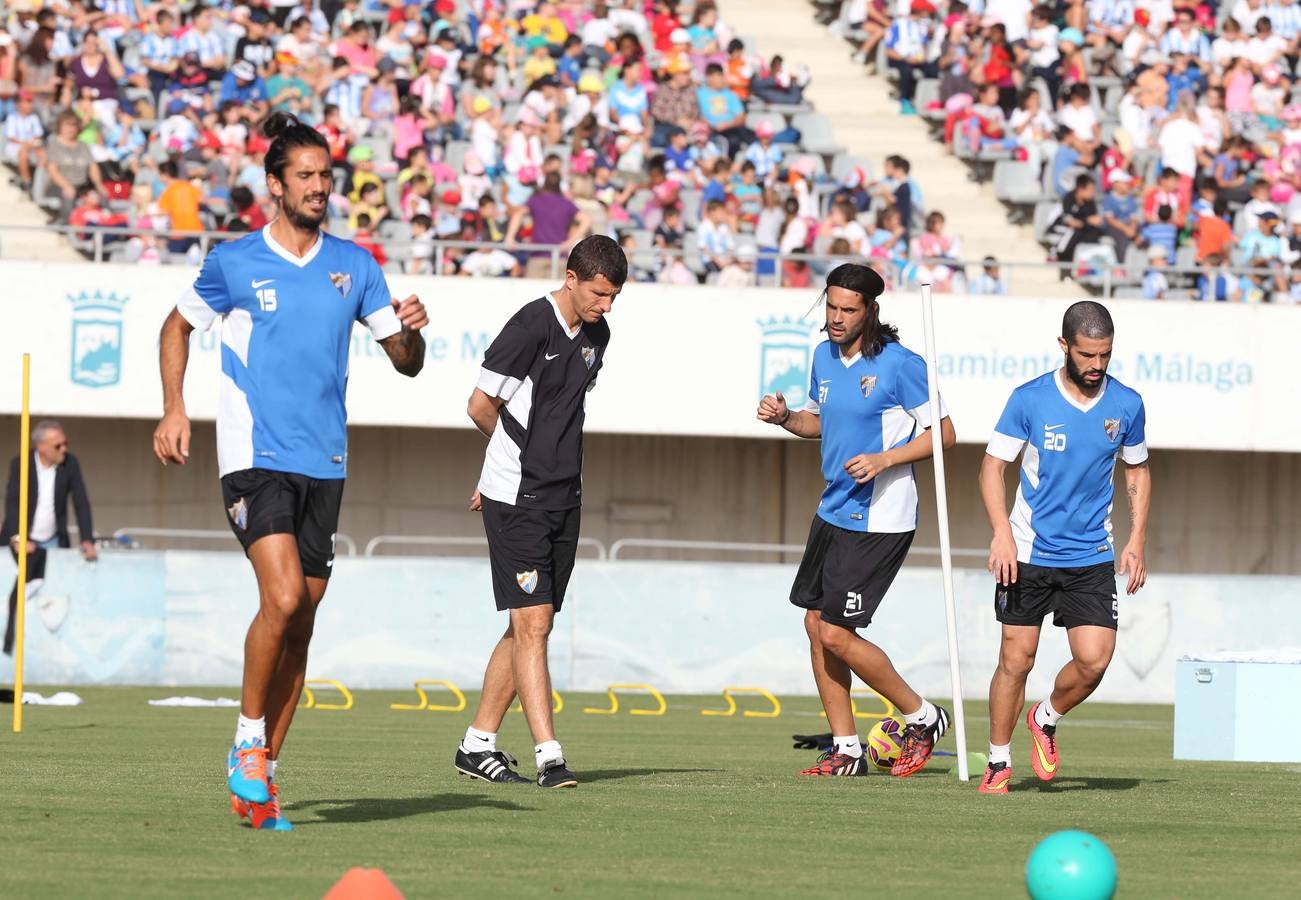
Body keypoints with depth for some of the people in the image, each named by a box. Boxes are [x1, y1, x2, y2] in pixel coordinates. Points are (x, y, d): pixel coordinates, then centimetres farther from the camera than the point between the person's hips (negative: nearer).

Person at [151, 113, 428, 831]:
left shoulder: (354, 265, 8)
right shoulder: (234, 262, 0)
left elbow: (406, 363, 11)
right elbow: (178, 326, 15)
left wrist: (411, 330, -12)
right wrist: (174, 410, 4)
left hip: (325, 464, 4)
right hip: (256, 455, -4)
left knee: (299, 623, 4)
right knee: (283, 598, -21)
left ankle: (260, 775, 13)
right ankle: (247, 744, -4)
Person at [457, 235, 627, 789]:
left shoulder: (596, 337, 10)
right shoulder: (531, 326, -14)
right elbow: (482, 405, -9)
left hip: (564, 497, 8)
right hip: (516, 498, -8)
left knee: (529, 628, 9)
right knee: (532, 624, -11)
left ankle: (478, 744, 17)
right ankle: (549, 757, -14)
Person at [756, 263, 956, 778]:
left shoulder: (898, 363, -14)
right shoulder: (825, 356, 8)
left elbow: (943, 432, -10)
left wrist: (883, 460, -22)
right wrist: (785, 418, 3)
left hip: (879, 519, -8)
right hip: (833, 512, 8)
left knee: (836, 634, -9)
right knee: (816, 625, 6)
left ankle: (922, 717, 10)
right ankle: (846, 750, 15)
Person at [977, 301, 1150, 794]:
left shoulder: (1127, 404, -1)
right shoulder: (1029, 399, -9)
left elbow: (1138, 471, 14)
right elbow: (993, 466, -3)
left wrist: (1137, 541, 6)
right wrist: (1002, 533, -16)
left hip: (1092, 557, 2)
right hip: (1029, 552, -2)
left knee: (1094, 660, -10)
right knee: (1016, 660, -1)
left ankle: (1046, 720, 20)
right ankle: (999, 762, 15)